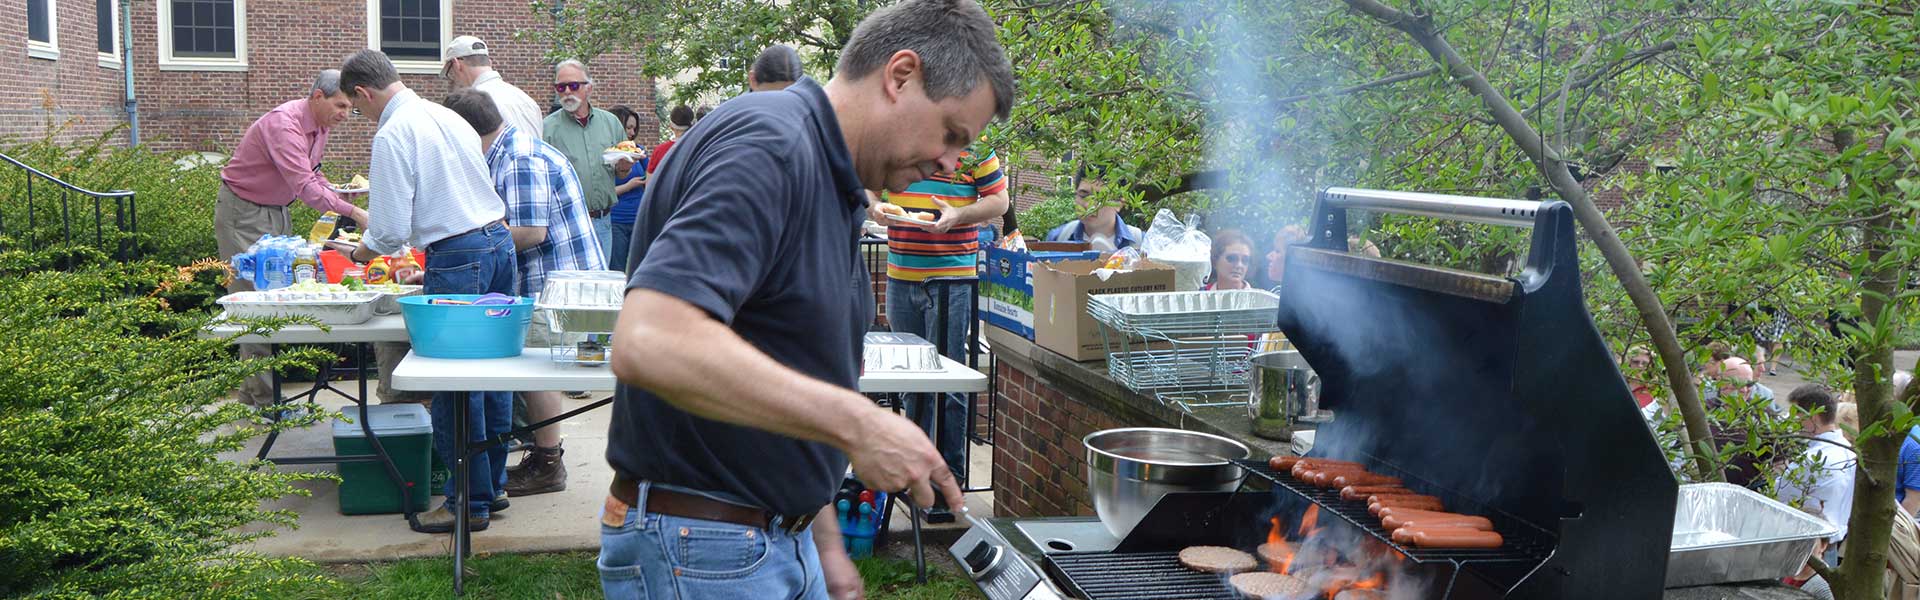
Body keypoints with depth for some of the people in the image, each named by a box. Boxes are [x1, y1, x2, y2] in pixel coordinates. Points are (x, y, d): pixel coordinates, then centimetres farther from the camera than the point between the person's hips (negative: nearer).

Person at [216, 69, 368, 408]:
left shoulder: (321, 127, 3)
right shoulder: (283, 124, -26)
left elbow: (313, 175, 17)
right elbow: (304, 185, -35)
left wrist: (342, 207, 2)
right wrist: (352, 212, -41)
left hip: (276, 211, 9)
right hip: (242, 213, -9)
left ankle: (251, 393, 15)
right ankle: (264, 400, -7)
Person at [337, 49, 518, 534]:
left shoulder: (392, 136, -11)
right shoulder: (447, 116, 15)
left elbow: (392, 229, -12)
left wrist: (362, 252, 9)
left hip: (457, 260, -9)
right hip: (499, 239, 9)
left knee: (454, 384, 0)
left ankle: (470, 501, 7)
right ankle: (492, 484, 24)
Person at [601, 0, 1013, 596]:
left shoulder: (831, 184, 13)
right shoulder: (769, 143, -19)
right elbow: (650, 343, -32)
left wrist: (824, 546, 17)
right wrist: (856, 422, -27)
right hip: (701, 552, -9)